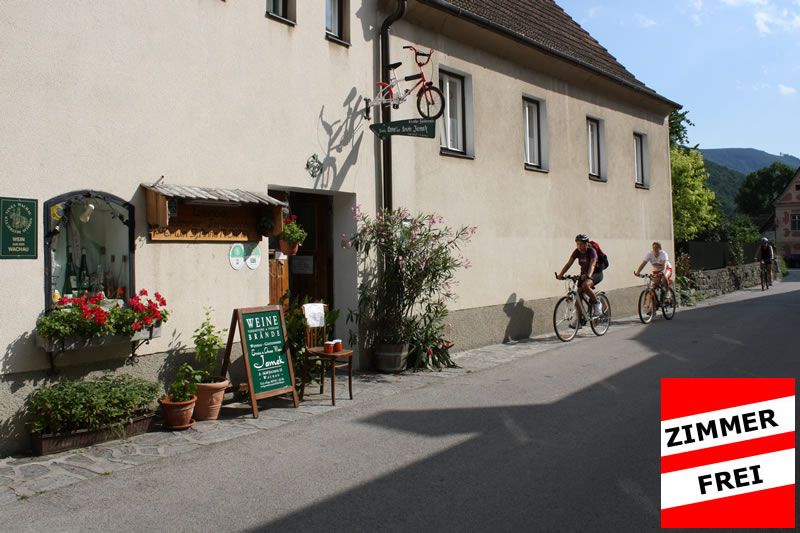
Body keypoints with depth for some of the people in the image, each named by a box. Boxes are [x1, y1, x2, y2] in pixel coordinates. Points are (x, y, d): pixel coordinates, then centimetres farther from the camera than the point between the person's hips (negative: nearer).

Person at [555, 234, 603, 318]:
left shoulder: (591, 251, -22)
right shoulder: (577, 252, -8)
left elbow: (592, 265, -37)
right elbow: (568, 264, -15)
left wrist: (588, 275, -57)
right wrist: (560, 274, -30)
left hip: (596, 273, -6)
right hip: (584, 274, 6)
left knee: (585, 285, -35)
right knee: (578, 295, -6)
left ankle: (596, 303, -12)